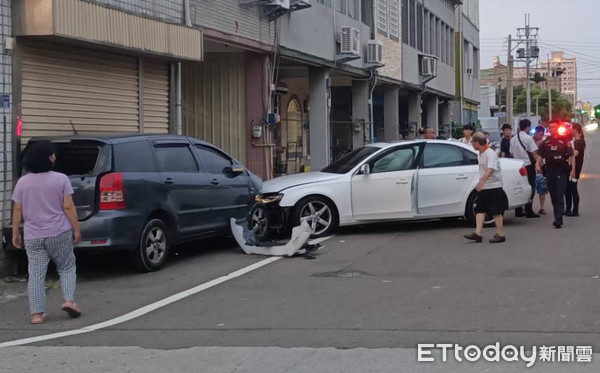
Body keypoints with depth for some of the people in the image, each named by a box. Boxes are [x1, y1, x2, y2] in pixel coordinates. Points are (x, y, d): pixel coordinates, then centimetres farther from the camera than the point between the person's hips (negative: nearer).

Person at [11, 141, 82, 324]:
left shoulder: (22, 182, 3)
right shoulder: (60, 179, -5)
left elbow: (17, 210, 4)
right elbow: (68, 207, -7)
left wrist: (15, 233, 12)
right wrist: (76, 230, 0)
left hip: (33, 237, 2)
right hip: (59, 234, -2)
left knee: (36, 274, 4)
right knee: (67, 268, 14)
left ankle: (37, 313, 1)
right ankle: (69, 300, -2)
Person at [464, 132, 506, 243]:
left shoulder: (490, 153, -16)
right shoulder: (480, 154, 12)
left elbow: (490, 169, -30)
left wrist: (482, 181, -43)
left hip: (494, 186, -9)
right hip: (484, 187, 9)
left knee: (496, 212, -3)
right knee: (479, 210, 2)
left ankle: (500, 234, 4)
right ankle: (477, 234, 0)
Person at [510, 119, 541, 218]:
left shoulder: (513, 139, 9)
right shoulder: (528, 138, -11)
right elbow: (534, 154, -13)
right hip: (528, 165, -6)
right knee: (530, 188, -2)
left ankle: (518, 211, 11)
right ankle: (529, 211, -5)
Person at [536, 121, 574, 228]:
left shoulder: (564, 141, -2)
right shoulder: (545, 142, 11)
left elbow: (571, 155, -3)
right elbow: (541, 155, 16)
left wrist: (572, 169, -13)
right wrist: (538, 164, -2)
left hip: (561, 172, -5)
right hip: (549, 171, 5)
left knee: (559, 196, -11)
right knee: (553, 196, 10)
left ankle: (558, 219, -17)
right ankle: (558, 218, 21)